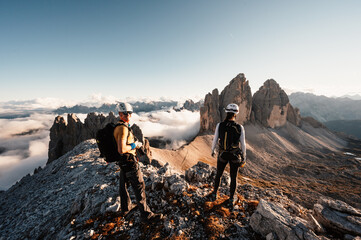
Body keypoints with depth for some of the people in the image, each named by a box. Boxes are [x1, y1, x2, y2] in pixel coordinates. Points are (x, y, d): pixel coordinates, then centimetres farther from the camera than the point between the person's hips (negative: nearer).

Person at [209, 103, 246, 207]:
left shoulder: (220, 125, -16)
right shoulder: (240, 127, -16)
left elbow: (215, 140, -8)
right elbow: (243, 144, -9)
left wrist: (213, 150, 11)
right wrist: (243, 157, 7)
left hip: (222, 154, 1)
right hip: (235, 155, 0)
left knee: (218, 174, 24)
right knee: (233, 177, 21)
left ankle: (214, 194, 41)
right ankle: (231, 199, 40)